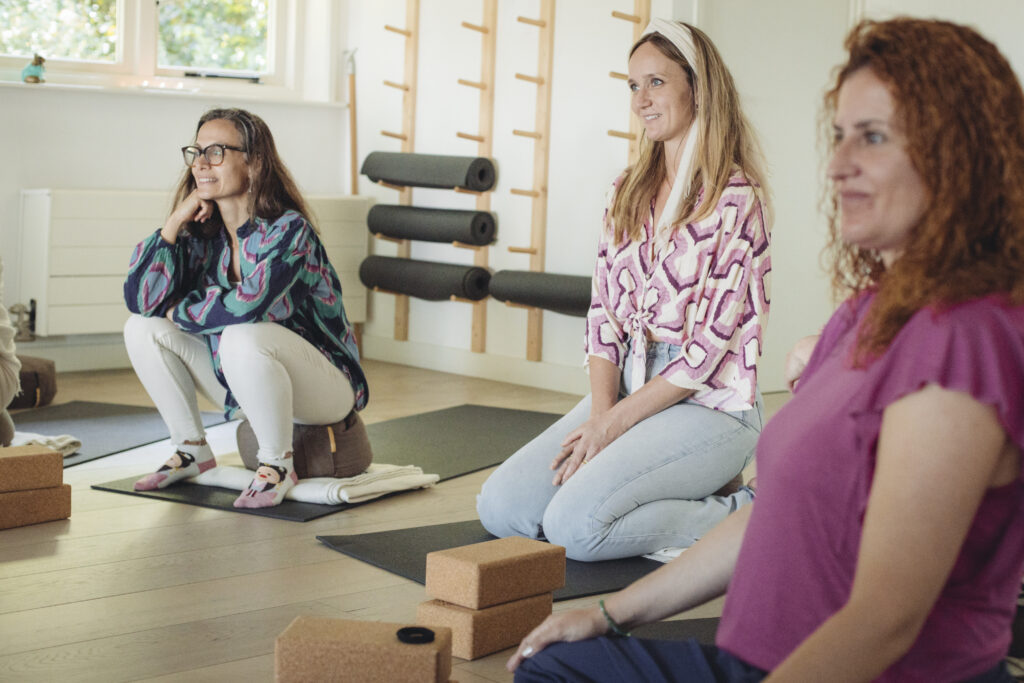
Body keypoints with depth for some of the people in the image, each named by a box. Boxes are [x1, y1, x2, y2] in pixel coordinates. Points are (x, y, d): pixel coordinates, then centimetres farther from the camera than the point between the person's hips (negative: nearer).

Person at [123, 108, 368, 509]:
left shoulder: (289, 230, -21)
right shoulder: (202, 234, -1)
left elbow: (246, 304, -34)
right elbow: (140, 299, -11)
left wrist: (179, 313, -15)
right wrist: (175, 221, -15)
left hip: (324, 386, -7)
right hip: (243, 385, 7)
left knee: (243, 338, -36)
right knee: (142, 329, -4)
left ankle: (278, 464, -15)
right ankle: (192, 450, 8)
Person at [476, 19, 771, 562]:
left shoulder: (736, 198, -10)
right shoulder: (627, 191, 12)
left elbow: (710, 342, -14)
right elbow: (604, 312, 8)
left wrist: (616, 422, -13)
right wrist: (600, 411, -7)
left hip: (708, 403, -7)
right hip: (628, 388, 7)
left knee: (574, 524, -25)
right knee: (500, 507, -7)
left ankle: (740, 518, -5)